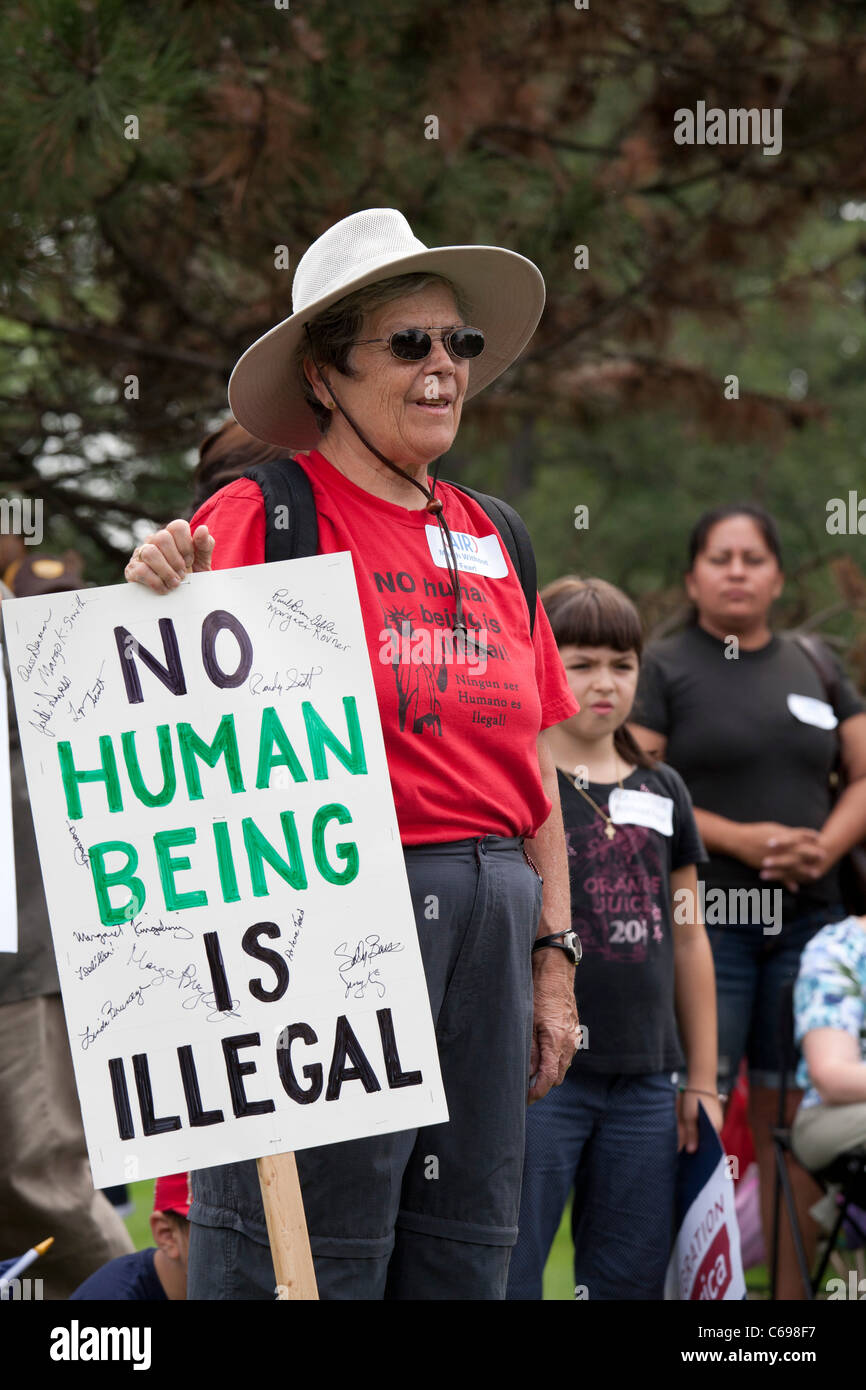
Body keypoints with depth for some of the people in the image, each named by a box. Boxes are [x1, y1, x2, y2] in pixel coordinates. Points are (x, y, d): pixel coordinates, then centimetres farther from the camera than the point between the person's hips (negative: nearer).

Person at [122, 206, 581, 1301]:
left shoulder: (489, 541, 15)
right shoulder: (261, 518, -4)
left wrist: (552, 954, 14)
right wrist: (164, 598, -28)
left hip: (489, 914, 7)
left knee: (462, 1249, 10)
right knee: (305, 1255, -6)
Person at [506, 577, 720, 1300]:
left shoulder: (662, 792, 13)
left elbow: (689, 942, 17)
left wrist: (703, 1081, 14)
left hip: (645, 1081, 5)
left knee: (632, 1281, 8)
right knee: (507, 1276, -5)